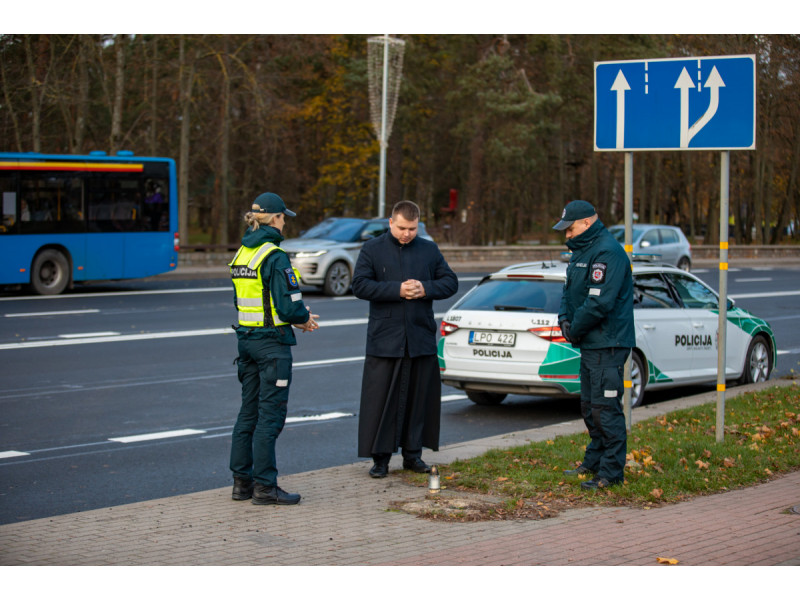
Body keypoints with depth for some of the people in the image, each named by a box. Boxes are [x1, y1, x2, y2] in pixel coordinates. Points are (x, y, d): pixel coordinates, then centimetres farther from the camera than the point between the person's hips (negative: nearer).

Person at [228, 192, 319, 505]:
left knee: (248, 412, 14)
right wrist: (304, 318, 1)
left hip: (246, 337, 8)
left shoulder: (242, 253, 9)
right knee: (270, 414, -2)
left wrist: (295, 318, 12)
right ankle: (264, 486, 1)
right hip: (272, 342, -8)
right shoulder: (274, 256, -16)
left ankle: (242, 481, 18)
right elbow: (289, 305, -21)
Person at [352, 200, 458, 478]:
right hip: (384, 338, -3)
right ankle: (380, 457, 4)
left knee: (419, 397, 6)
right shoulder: (372, 249, 2)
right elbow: (360, 285, -8)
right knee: (380, 398, -3)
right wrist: (397, 290, -16)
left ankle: (413, 453, 17)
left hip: (421, 338, 3)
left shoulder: (429, 250, 11)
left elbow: (450, 282, 10)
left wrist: (426, 288, -9)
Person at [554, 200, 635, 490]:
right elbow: (570, 290, 21)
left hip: (607, 345, -11)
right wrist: (564, 318, 2)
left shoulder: (607, 252, -17)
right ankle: (594, 462, 29)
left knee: (605, 407, -9)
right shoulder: (582, 250, 16)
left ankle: (611, 472, -4)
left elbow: (599, 302, -25)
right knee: (589, 406, 18)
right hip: (590, 344, 11)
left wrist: (576, 328, -13)